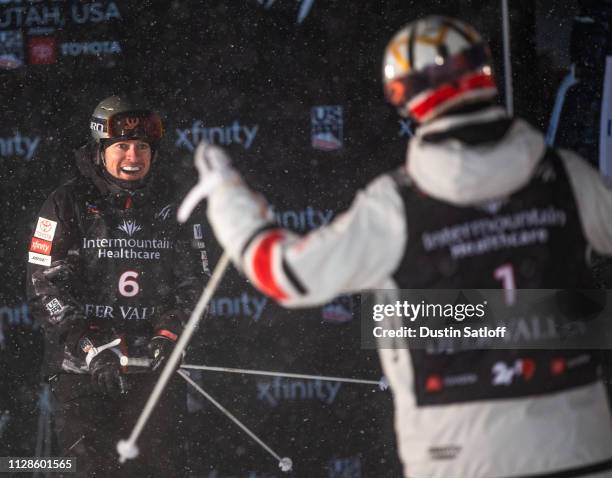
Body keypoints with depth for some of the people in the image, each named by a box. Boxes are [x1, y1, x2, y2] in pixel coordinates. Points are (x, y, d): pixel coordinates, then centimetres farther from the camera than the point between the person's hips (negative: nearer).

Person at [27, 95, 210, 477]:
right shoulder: (68, 205, 0)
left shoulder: (168, 212, 12)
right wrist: (91, 347, -14)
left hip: (155, 366, 3)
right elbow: (44, 287, -5)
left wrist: (168, 334, -5)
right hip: (82, 370, -3)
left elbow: (194, 281, 14)